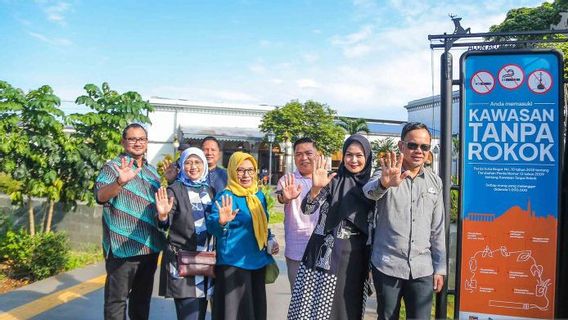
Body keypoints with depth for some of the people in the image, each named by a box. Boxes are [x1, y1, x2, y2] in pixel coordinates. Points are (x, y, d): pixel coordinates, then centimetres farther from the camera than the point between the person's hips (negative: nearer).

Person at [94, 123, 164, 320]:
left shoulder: (152, 171, 13)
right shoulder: (113, 167, -7)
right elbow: (100, 196, -25)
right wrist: (120, 181, -44)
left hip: (150, 247, 6)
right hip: (123, 247, -6)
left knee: (142, 297, 17)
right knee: (117, 298, 3)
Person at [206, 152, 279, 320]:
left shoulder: (259, 195, 9)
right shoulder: (226, 197, -11)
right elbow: (212, 225, -24)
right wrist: (221, 222, -45)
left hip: (258, 261, 7)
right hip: (234, 263, -6)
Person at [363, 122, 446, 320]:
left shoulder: (435, 182, 7)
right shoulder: (387, 175, -5)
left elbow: (437, 229, 11)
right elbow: (370, 191, -29)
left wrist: (439, 268, 9)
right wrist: (384, 183, -51)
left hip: (422, 269, 3)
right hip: (387, 266, -2)